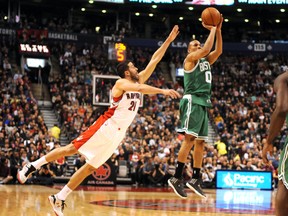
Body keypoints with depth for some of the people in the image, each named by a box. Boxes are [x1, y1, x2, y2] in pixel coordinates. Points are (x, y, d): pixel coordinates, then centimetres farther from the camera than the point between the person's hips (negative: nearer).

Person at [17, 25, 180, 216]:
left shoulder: (138, 81, 14)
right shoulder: (122, 83, -8)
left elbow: (154, 60, 14)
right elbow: (140, 89, -29)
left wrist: (169, 40, 11)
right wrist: (163, 91, -34)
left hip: (118, 133, 7)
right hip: (106, 126, -7)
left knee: (91, 167, 3)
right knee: (72, 149, -10)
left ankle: (59, 199, 5)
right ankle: (33, 166, 3)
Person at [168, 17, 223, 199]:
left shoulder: (205, 61, 22)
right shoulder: (190, 59, 0)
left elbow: (218, 51, 11)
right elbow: (207, 49, -15)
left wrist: (218, 30, 5)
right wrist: (212, 30, -6)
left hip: (203, 103, 9)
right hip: (192, 101, -9)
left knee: (200, 142, 7)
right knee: (190, 139, -17)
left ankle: (195, 179, 11)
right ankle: (177, 178, -19)